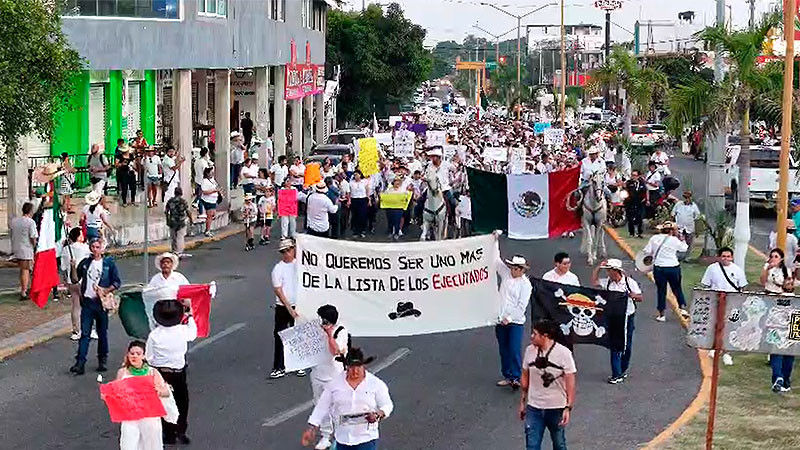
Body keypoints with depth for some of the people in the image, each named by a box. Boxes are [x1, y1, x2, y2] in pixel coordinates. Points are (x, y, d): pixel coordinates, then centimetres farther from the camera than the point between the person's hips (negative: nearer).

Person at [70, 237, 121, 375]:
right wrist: (73, 268, -10)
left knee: (102, 333, 7)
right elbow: (76, 280, 7)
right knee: (85, 333, -5)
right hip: (87, 302, 1)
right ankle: (80, 363, -9)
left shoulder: (109, 263, 1)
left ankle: (102, 361, 20)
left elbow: (117, 282, 1)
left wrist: (105, 291, -13)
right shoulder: (85, 263, 8)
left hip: (101, 302, -1)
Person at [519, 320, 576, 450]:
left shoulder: (563, 353, -14)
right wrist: (522, 401, 12)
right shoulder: (530, 351, -4)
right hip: (534, 408, 2)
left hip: (556, 408, -2)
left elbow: (570, 383, -12)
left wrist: (568, 408, -16)